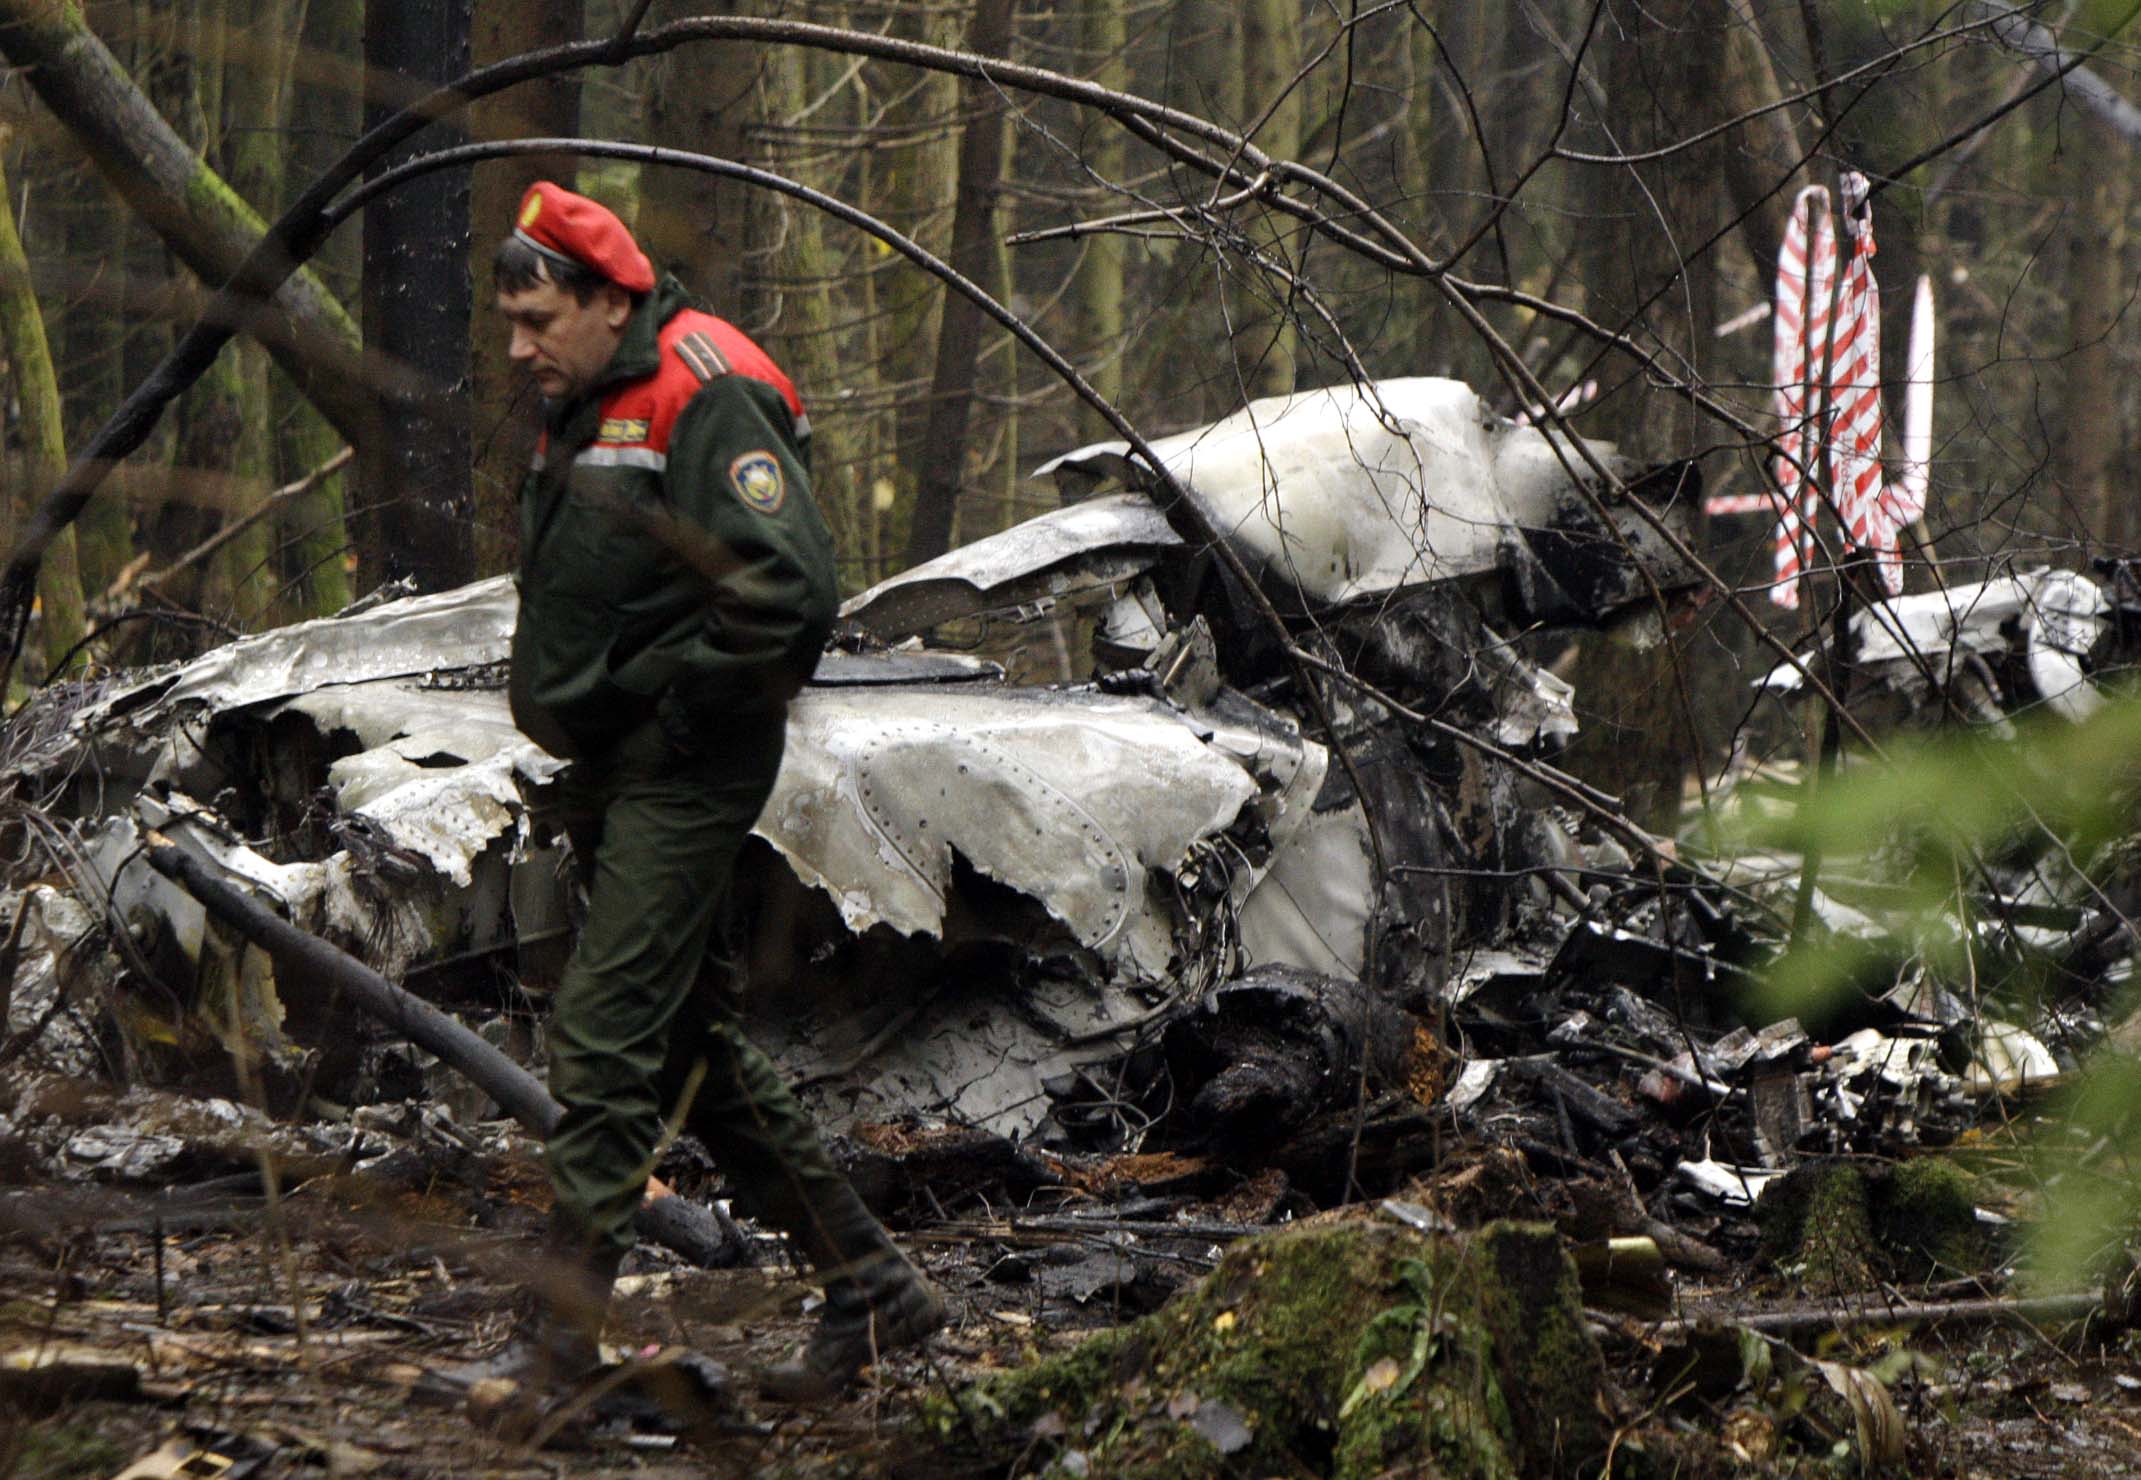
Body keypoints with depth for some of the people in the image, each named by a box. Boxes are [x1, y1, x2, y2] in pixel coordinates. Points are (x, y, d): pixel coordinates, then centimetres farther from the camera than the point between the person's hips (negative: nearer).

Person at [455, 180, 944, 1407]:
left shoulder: (707, 403, -15)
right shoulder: (588, 409, 14)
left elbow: (793, 591, -25)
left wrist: (689, 714, -17)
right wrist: (579, 720, 15)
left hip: (684, 777, -10)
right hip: (614, 772, 10)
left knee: (607, 1031, -11)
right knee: (691, 1041, 12)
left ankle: (565, 1326, -8)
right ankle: (871, 1283, 19)